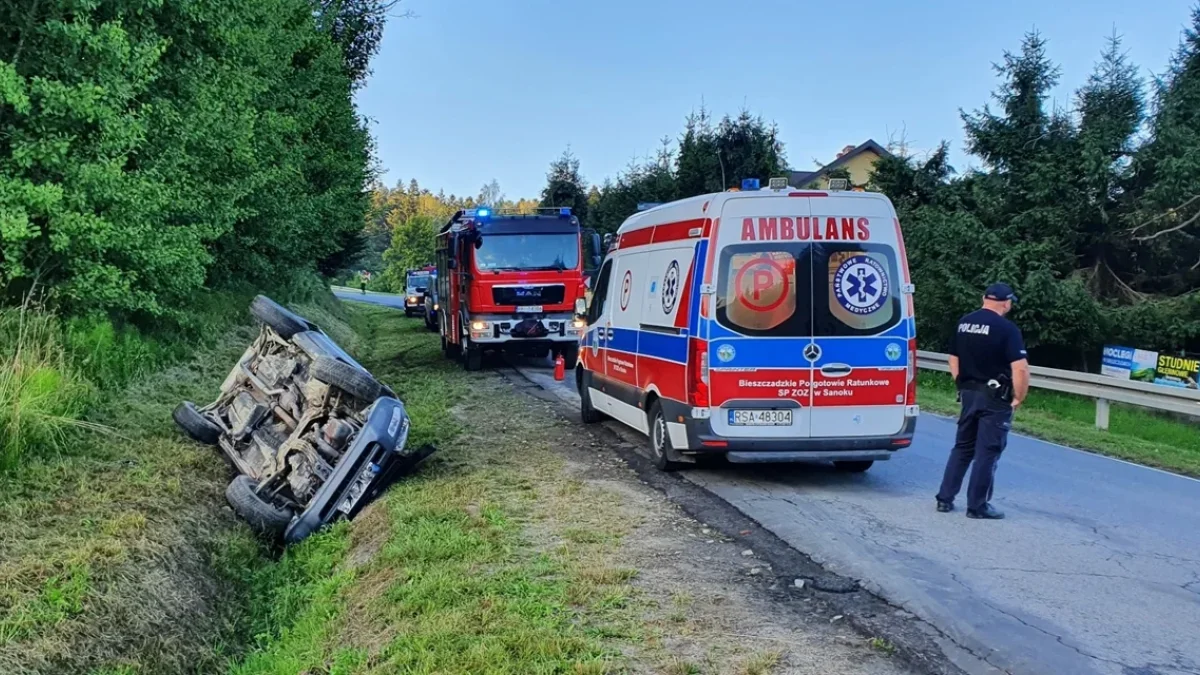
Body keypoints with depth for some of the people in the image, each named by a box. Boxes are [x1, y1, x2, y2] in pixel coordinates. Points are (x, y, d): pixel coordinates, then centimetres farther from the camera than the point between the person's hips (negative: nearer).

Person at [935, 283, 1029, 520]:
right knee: (987, 452, 2)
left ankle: (945, 498, 15)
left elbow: (954, 359, 14)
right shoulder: (1007, 329, -13)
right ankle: (977, 506, 6)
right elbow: (1020, 369, -19)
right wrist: (1018, 397, -7)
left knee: (962, 447, 15)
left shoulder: (963, 323, 7)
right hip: (995, 398, -6)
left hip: (968, 394, 6)